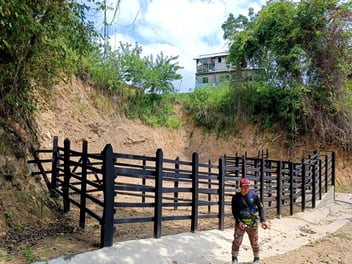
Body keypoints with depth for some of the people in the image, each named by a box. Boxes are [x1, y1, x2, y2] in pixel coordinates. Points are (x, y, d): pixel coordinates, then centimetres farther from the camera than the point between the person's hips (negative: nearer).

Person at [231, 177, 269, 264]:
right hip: (240, 223, 0)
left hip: (252, 223, 0)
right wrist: (239, 222, -13)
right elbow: (234, 211, 0)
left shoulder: (254, 195, -6)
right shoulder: (236, 197, -5)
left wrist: (263, 220, -8)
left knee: (254, 243, 11)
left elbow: (260, 208, 1)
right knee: (236, 241, -6)